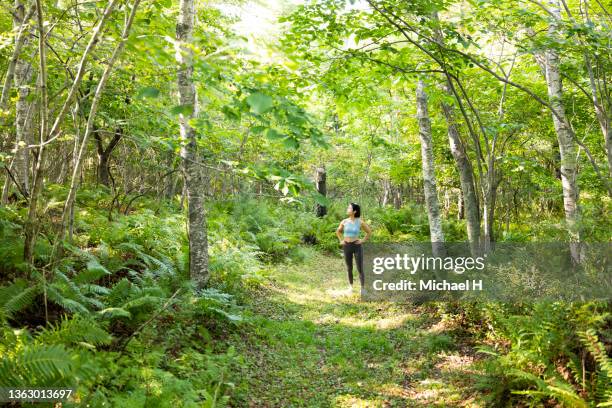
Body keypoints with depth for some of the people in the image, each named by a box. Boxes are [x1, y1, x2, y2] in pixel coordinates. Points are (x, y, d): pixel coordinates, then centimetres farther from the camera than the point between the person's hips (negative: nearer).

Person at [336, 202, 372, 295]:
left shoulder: (360, 222, -8)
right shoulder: (344, 222, -1)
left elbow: (369, 232, 5)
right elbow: (338, 231, 18)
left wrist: (363, 240, -1)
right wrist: (341, 240, 7)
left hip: (357, 246, -3)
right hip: (346, 246, 3)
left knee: (360, 268, -3)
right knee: (349, 268, 12)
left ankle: (363, 288, 3)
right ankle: (350, 286, 24)